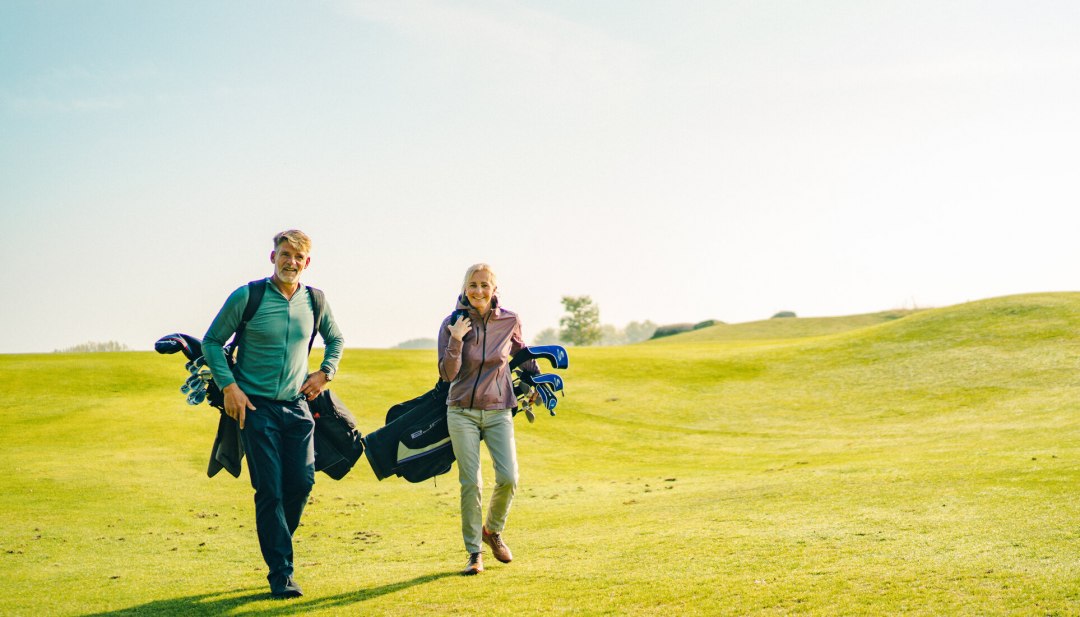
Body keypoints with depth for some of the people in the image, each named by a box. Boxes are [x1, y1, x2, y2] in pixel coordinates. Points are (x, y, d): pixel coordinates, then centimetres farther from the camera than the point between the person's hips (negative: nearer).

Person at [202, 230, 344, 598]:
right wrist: (228, 385, -10)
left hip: (296, 405, 4)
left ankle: (278, 544, 28)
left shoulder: (314, 302, 4)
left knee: (302, 482, 1)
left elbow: (335, 339, 22)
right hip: (256, 406, -4)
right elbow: (212, 341, 0)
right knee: (270, 490, -6)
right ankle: (281, 574, 0)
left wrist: (325, 373, 7)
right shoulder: (247, 298, -8)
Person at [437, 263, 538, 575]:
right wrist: (456, 339, -22)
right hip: (462, 412, -1)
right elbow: (448, 374, -11)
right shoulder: (453, 323, -5)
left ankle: (493, 531, 19)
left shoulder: (510, 321, -1)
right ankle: (474, 554, 8)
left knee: (508, 478, -10)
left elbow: (521, 351, 21)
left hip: (498, 411, 1)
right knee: (470, 483, -4)